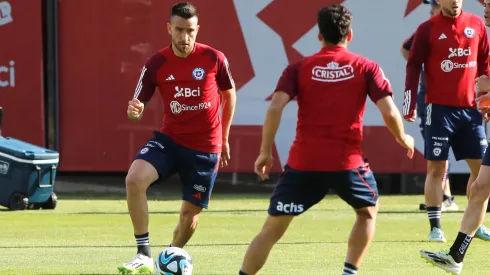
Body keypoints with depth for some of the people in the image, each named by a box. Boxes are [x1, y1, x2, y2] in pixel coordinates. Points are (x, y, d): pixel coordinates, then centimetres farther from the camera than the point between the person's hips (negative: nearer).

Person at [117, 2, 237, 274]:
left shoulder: (214, 59, -9)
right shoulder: (156, 64, -7)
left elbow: (229, 95, 8)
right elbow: (137, 106, -3)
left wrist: (224, 138, 12)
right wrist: (134, 111, -29)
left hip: (205, 149, -1)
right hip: (169, 140, 1)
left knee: (190, 212, 5)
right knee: (134, 179, -26)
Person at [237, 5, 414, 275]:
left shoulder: (299, 68, 4)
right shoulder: (366, 68, 3)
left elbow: (275, 108, -8)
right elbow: (390, 113, -3)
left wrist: (265, 152, 0)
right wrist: (403, 139, 17)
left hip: (303, 162, 0)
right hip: (347, 162, 0)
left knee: (272, 229, 6)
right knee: (368, 211, 28)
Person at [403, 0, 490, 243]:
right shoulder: (428, 29, -3)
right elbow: (413, 66, -4)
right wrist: (410, 104, -12)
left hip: (470, 108, 4)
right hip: (440, 109, -4)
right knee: (436, 169, -2)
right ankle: (435, 227, 2)